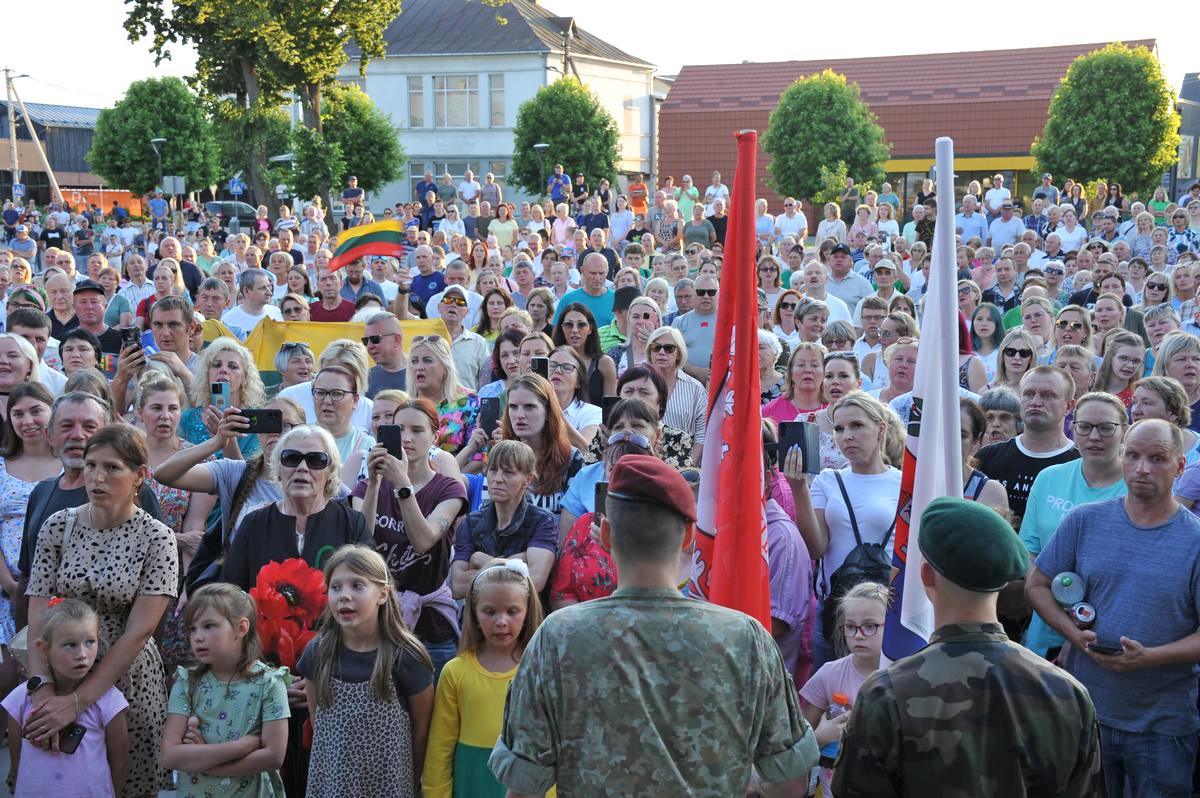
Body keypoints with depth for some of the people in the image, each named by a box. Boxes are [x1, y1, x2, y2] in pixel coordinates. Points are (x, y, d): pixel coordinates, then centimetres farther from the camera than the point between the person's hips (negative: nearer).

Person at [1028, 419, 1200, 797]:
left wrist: (1147, 656, -23)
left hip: (1164, 726, -2)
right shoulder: (1084, 521, 0)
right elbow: (1036, 585, 6)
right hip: (1085, 710, 2)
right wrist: (1074, 634, -12)